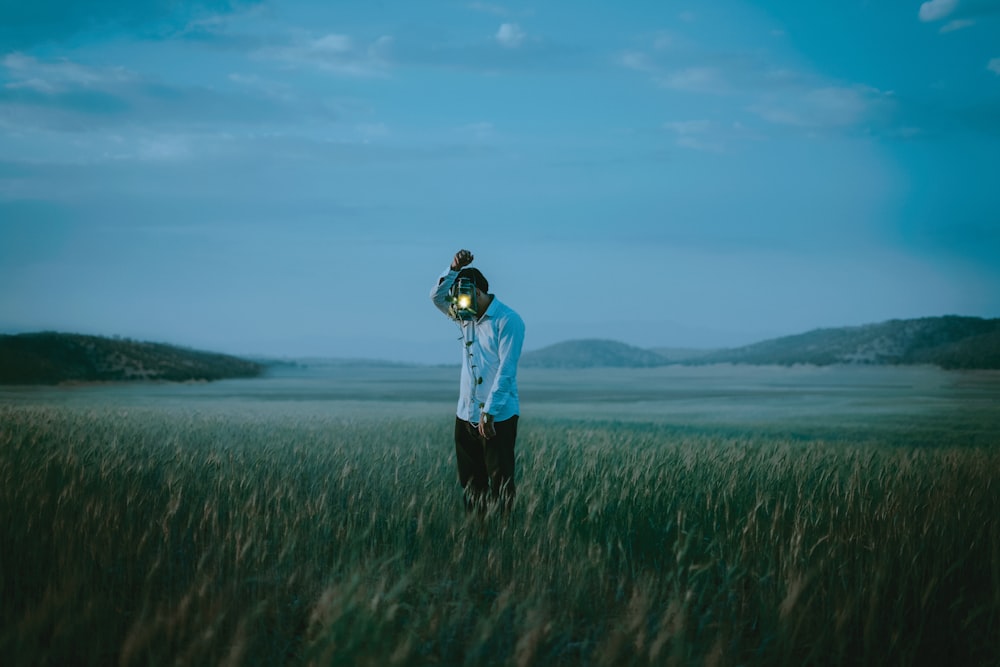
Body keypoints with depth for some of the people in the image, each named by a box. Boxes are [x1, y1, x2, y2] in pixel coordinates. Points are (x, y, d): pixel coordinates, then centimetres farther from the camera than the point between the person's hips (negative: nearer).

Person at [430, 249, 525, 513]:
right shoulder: (467, 316, 10)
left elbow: (505, 370, -18)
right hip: (465, 415, 7)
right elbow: (437, 296, 3)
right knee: (470, 484, 10)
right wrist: (454, 269, -12)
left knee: (500, 485, -3)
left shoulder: (508, 321, -13)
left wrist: (489, 412, -22)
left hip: (497, 418, -7)